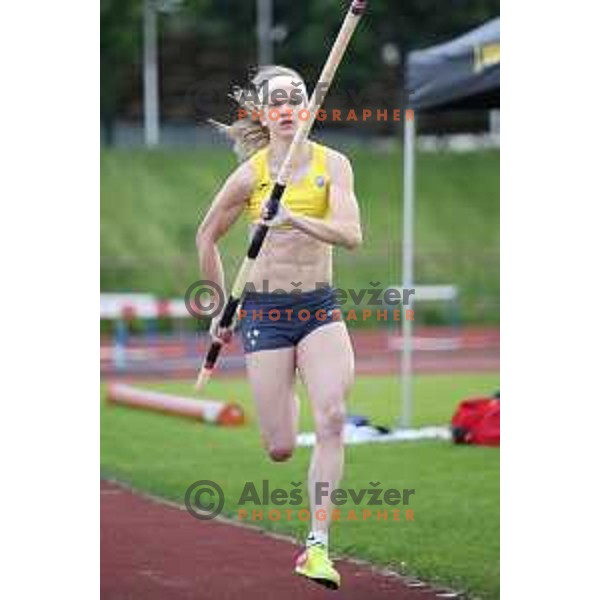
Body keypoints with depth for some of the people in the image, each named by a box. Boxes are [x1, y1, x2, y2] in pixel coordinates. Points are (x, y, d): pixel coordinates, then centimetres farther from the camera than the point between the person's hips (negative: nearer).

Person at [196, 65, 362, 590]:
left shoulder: (333, 164, -1)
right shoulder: (249, 175, -2)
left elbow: (351, 235, -14)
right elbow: (207, 237, 12)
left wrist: (297, 220, -30)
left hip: (320, 308, 1)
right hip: (265, 309, -1)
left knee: (332, 418, -22)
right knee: (281, 449, -2)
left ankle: (318, 546, -18)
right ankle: (280, 400, 38)